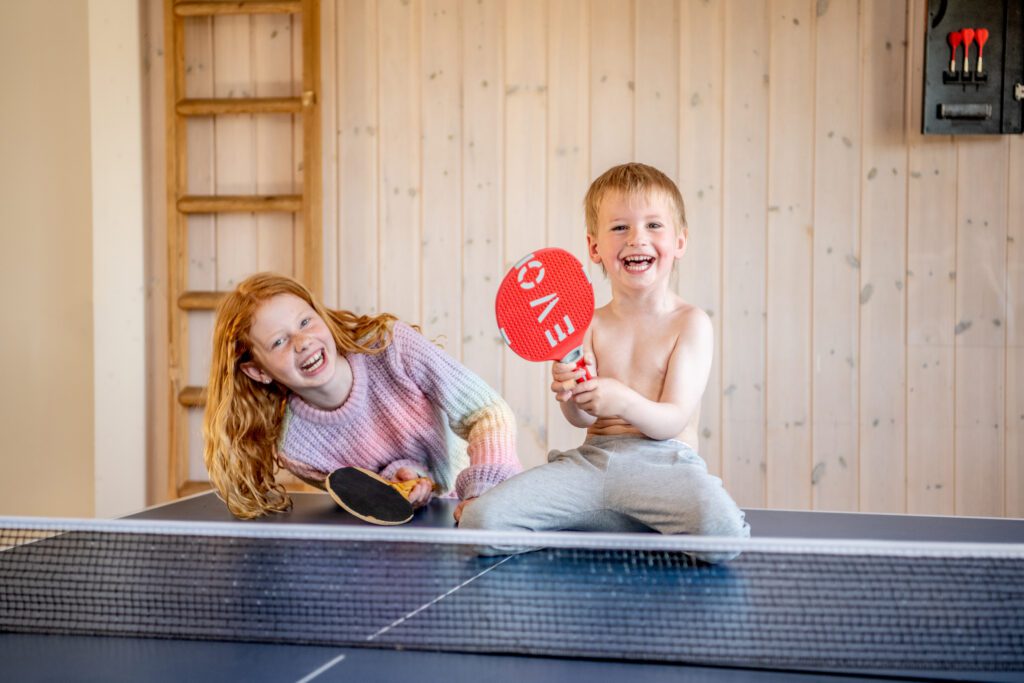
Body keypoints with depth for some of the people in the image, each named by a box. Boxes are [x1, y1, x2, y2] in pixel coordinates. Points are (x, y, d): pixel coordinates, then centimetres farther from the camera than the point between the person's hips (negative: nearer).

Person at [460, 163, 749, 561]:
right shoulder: (591, 324, 12)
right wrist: (573, 396, -20)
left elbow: (673, 420, -7)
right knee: (482, 520, -17)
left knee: (723, 532, -37)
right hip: (592, 461, 4)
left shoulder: (690, 323, 2)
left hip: (663, 464, -3)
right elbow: (583, 418, 4)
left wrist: (622, 401, -27)